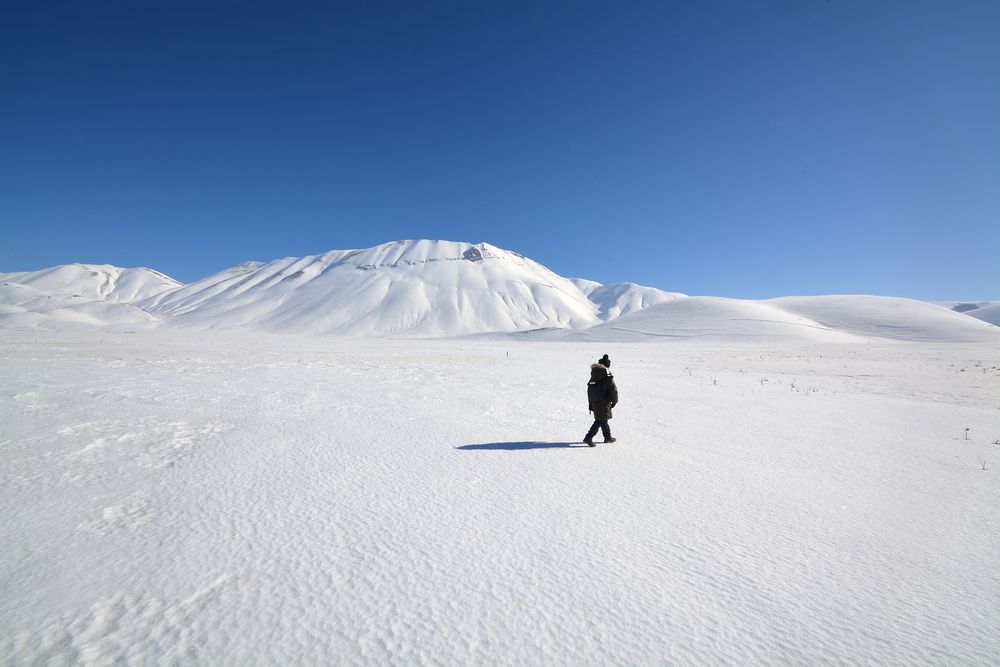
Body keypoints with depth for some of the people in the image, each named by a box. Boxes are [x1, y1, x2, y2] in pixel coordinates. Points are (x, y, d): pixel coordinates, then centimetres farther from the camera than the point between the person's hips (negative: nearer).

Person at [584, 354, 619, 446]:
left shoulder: (593, 378, 5)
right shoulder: (608, 377, -14)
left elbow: (589, 390, 10)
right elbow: (614, 390, -13)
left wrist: (590, 403, 18)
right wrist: (615, 401, 3)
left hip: (594, 403, 7)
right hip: (604, 403, -7)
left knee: (603, 419, 20)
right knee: (600, 421, -2)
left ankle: (608, 437, 33)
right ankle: (588, 438, -10)